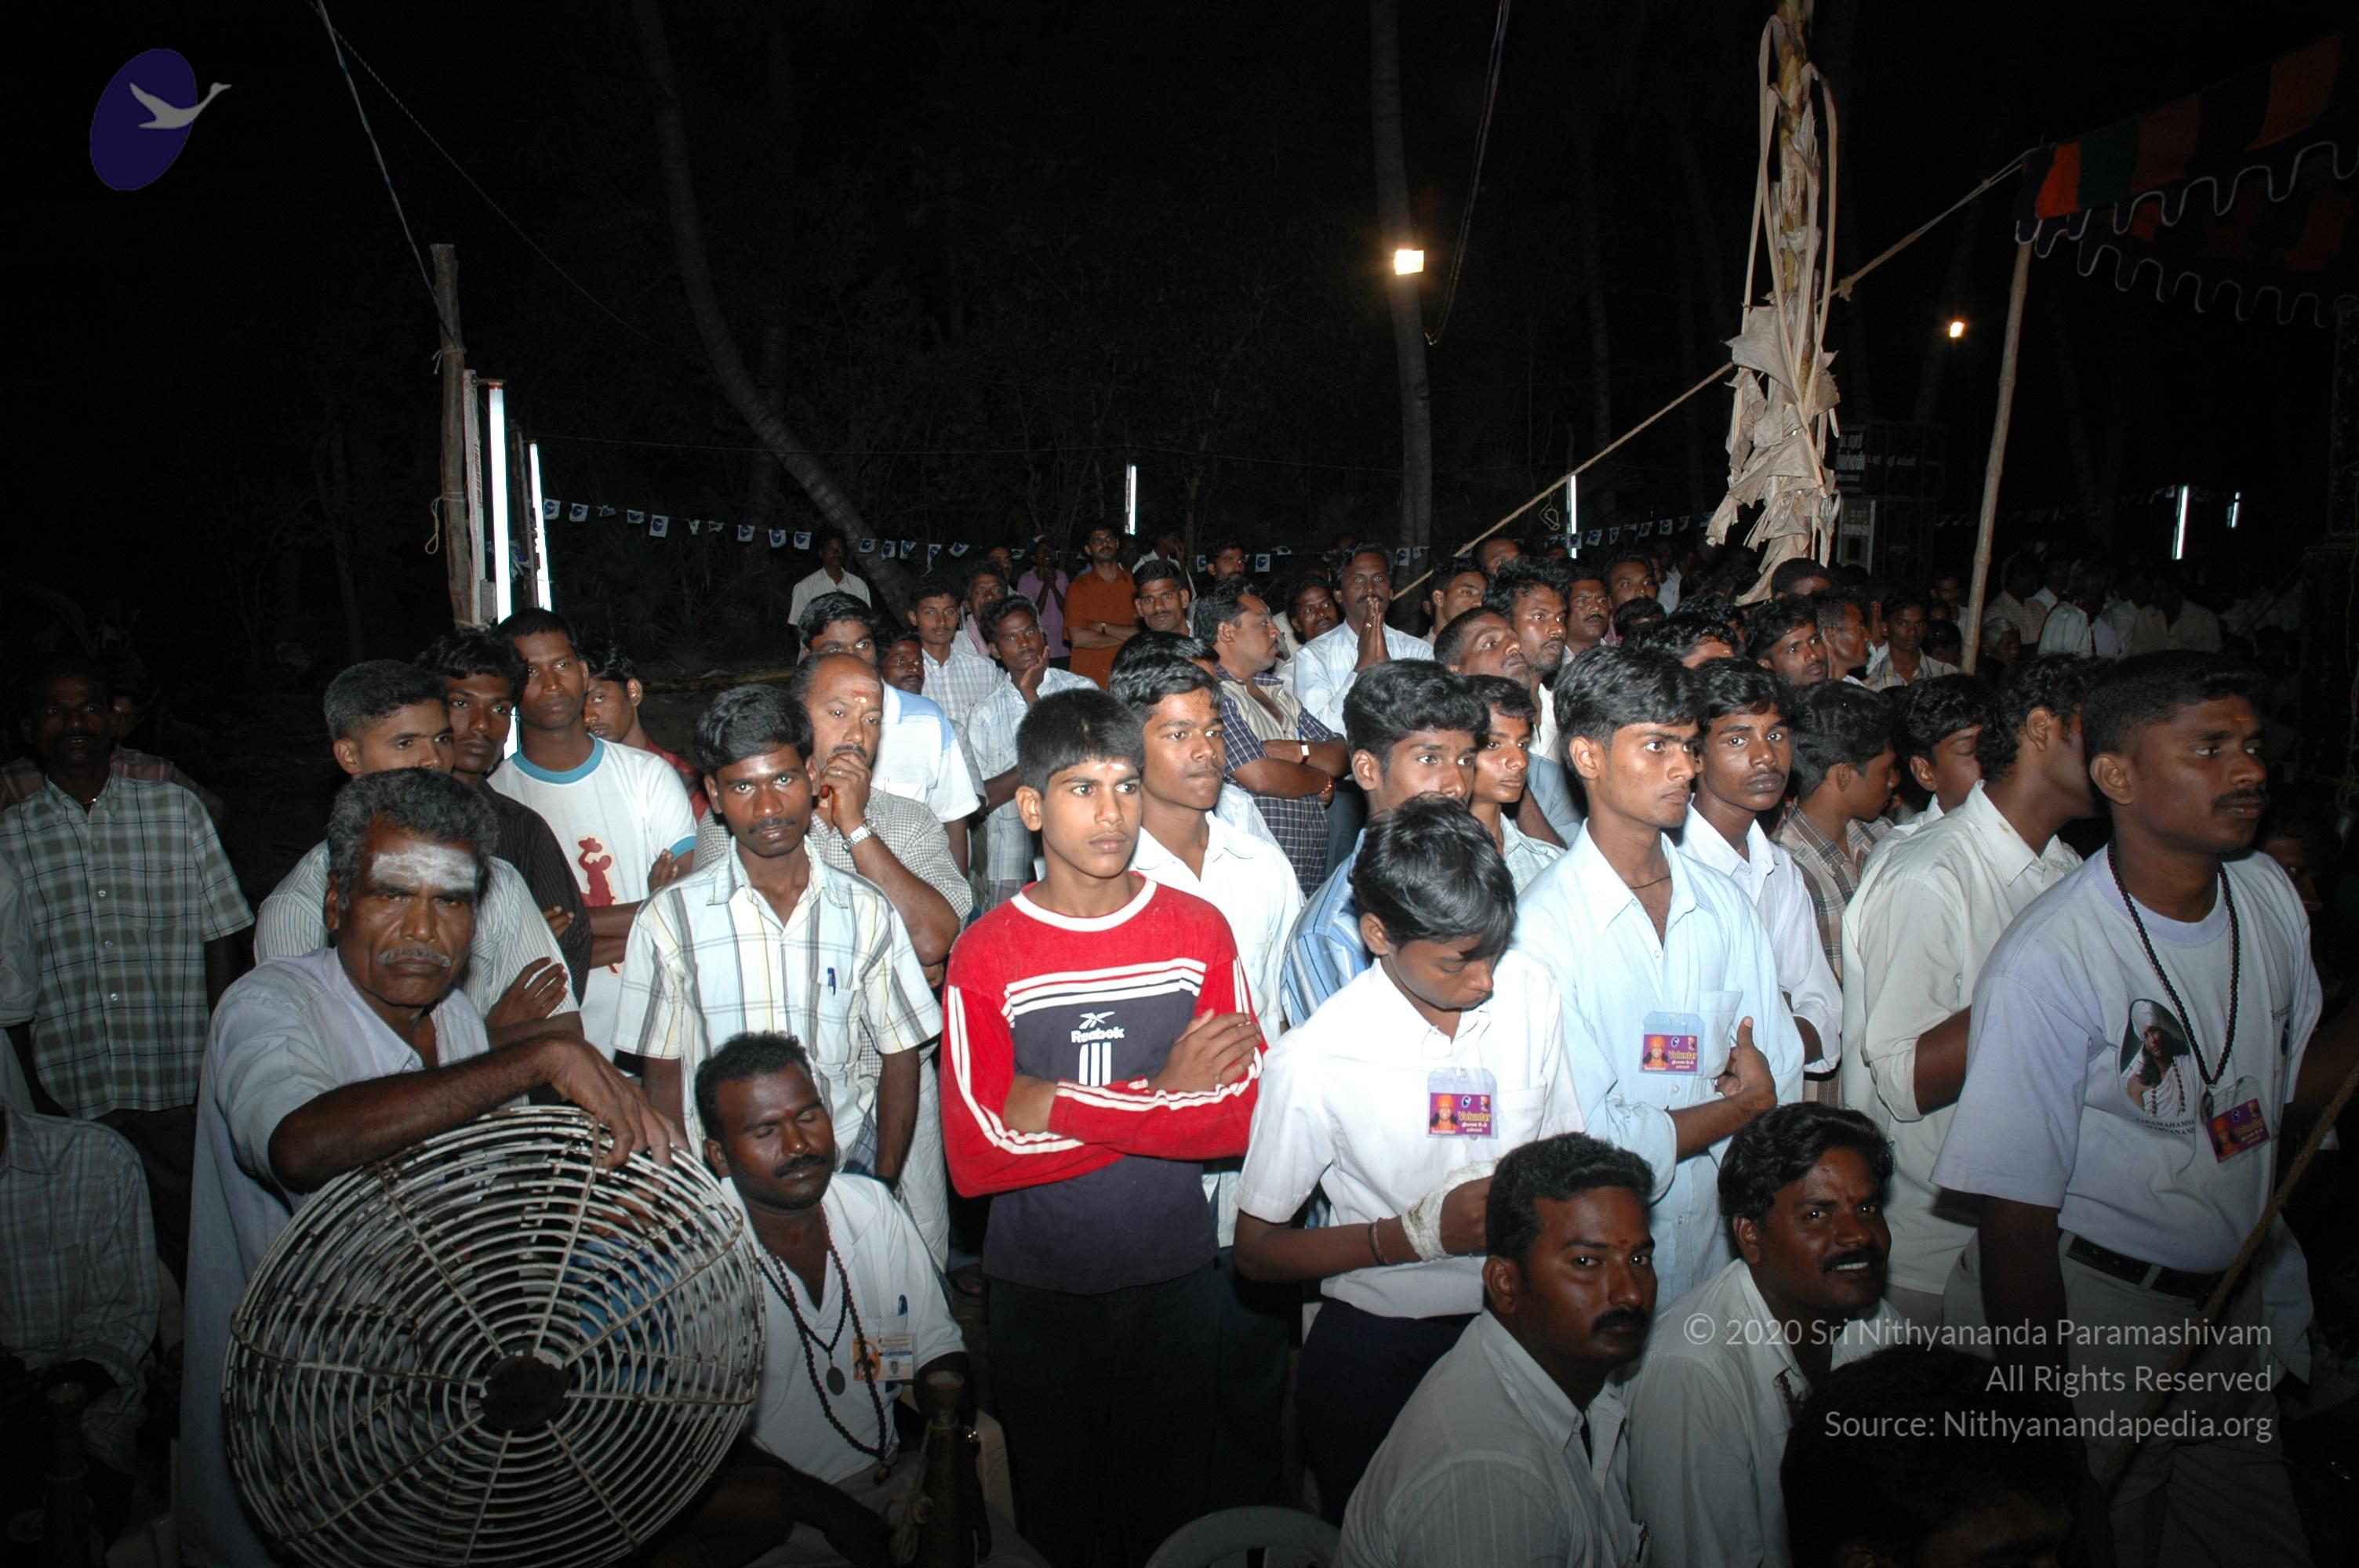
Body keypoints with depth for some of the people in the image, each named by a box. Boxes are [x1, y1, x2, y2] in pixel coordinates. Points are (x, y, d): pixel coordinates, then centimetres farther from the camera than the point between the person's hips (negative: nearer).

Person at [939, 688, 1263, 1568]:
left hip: (1175, 1275, 2)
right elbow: (977, 1158, -17)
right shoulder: (985, 957, -11)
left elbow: (1241, 1118, -11)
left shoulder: (1199, 931, -5)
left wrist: (1063, 1104, -20)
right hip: (1039, 1287, -1)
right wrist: (1162, 1095, -18)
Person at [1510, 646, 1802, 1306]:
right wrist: (1744, 1104, -6)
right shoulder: (1543, 924, -18)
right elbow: (1595, 1150, -21)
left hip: (1718, 1247, 5)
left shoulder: (1726, 905, 3)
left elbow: (1782, 1085, 1)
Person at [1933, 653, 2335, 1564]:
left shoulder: (2270, 896, -1)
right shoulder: (2047, 964, -24)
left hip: (2230, 1301, 7)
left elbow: (2282, 1090, 13)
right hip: (2089, 1316, -6)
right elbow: (2016, 1219, -20)